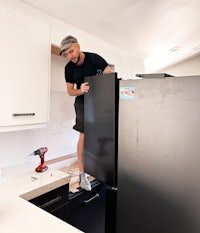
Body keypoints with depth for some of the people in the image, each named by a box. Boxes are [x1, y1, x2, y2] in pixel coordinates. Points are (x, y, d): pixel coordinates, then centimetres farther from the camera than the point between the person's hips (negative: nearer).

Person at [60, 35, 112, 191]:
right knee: (84, 135, -10)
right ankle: (82, 174, -3)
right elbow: (70, 91, -3)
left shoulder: (94, 58, -13)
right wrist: (80, 90, -25)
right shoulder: (69, 68, -6)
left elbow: (111, 75, -15)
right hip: (83, 101, 0)